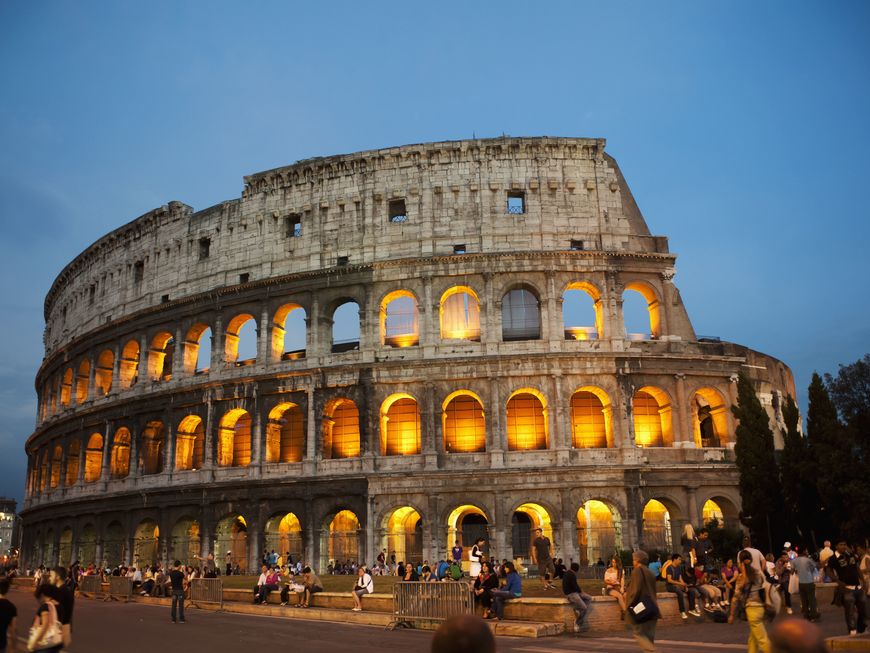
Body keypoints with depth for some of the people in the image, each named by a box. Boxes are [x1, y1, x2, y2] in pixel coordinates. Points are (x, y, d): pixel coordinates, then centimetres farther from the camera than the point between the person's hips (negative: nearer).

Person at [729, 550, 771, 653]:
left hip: (752, 608, -6)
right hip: (761, 607, 6)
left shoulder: (742, 577, -9)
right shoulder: (759, 573, 6)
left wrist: (732, 615, -1)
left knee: (762, 639, -4)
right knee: (753, 637, 19)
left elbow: (737, 597, -9)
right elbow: (764, 590, 10)